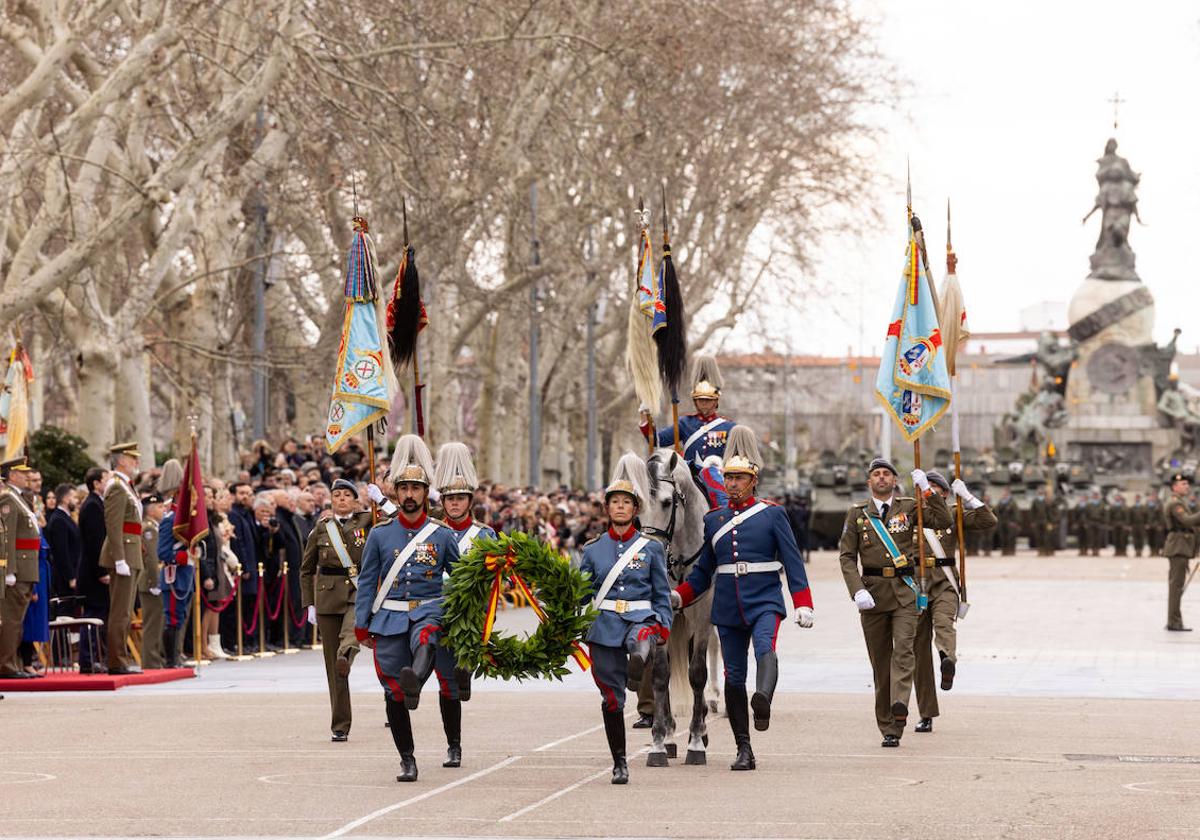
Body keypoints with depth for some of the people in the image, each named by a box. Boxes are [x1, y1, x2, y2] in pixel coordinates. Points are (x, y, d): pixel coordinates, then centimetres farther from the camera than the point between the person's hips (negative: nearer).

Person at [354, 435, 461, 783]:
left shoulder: (442, 534, 3)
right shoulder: (380, 533, 5)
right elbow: (366, 581, 7)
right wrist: (362, 626, 3)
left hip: (428, 611, -1)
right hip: (389, 617, 1)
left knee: (425, 641, -37)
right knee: (392, 692, 0)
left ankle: (414, 685, -67)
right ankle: (407, 760, 10)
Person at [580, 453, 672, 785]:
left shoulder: (651, 548, 5)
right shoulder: (593, 549, 8)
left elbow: (662, 593, 7)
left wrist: (663, 626, -5)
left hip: (641, 618, 0)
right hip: (604, 626, 0)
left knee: (640, 639, -40)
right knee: (611, 699, 0)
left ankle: (636, 670, -67)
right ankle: (619, 763, 9)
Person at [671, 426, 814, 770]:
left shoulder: (773, 514, 3)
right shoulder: (714, 519, 13)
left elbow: (793, 562, 0)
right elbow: (704, 569, 18)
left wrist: (803, 604, -9)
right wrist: (678, 596, 4)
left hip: (764, 602, -3)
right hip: (727, 609, 3)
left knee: (766, 650, -32)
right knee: (734, 677, 2)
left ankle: (764, 699, -59)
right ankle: (744, 750, 8)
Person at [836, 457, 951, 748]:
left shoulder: (909, 507, 8)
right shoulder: (857, 513, 7)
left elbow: (944, 521, -2)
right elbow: (847, 556, 2)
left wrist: (926, 489, -10)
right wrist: (858, 591, -12)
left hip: (905, 590, -1)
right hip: (872, 592, 1)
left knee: (904, 649, -20)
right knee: (880, 659, 3)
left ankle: (900, 706, -36)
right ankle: (888, 729, 9)